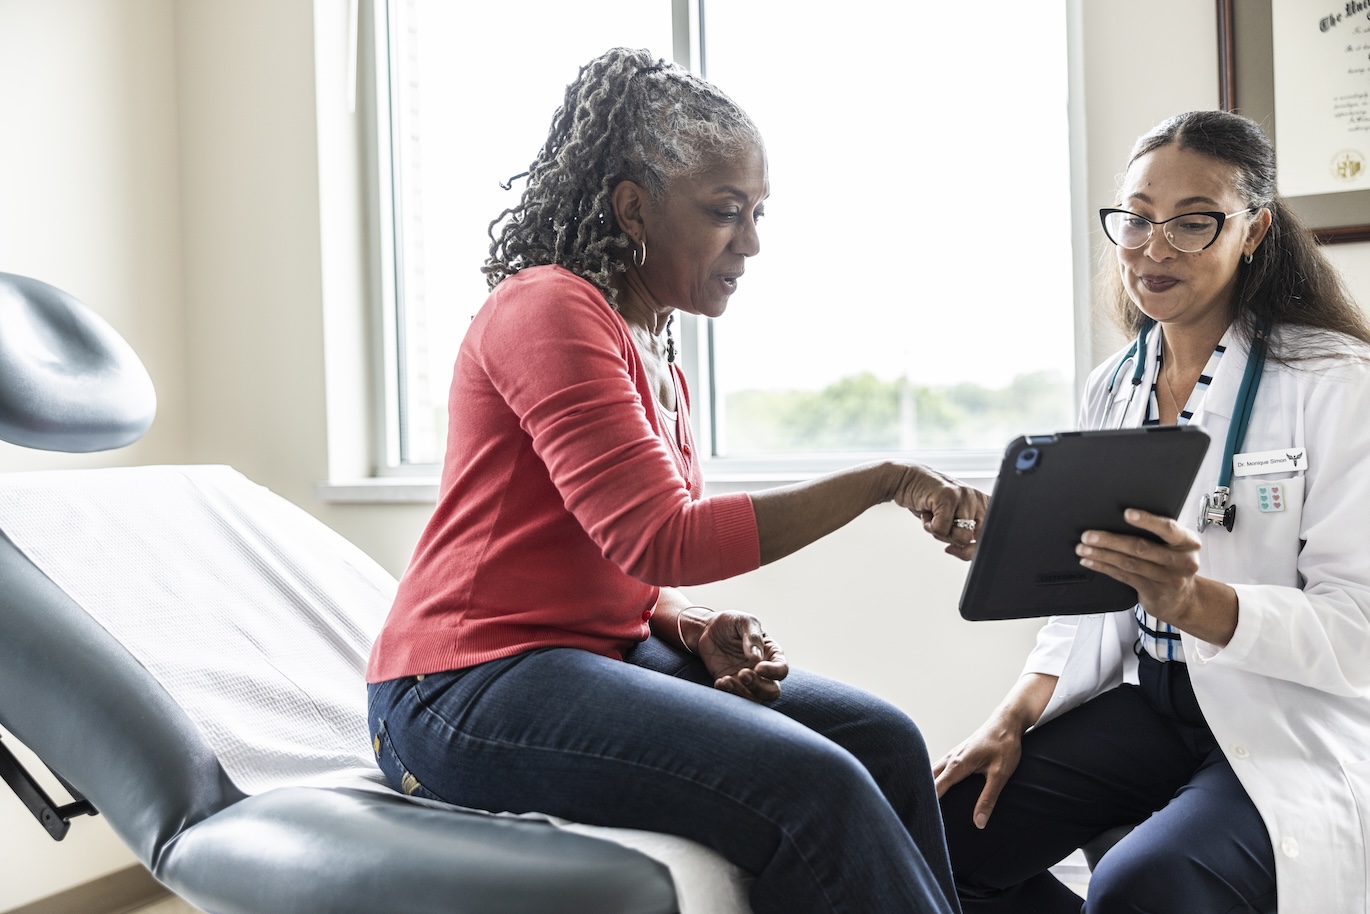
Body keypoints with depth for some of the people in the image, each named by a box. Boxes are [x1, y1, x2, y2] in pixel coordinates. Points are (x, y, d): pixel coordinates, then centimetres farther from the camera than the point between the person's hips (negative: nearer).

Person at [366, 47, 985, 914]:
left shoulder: (655, 349, 16)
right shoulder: (548, 309, -13)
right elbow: (660, 541, -22)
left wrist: (695, 624, -4)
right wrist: (884, 481, -22)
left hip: (604, 650, 9)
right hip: (469, 689, -8)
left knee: (883, 740, -6)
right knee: (811, 785, -24)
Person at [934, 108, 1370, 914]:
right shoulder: (1111, 387, 8)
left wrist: (1194, 600, -34)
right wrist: (1014, 719, -3)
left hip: (1293, 729, -5)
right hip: (1152, 700, 6)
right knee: (948, 826, -12)